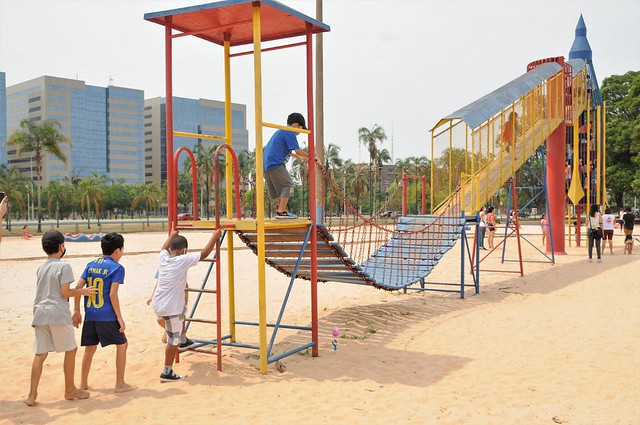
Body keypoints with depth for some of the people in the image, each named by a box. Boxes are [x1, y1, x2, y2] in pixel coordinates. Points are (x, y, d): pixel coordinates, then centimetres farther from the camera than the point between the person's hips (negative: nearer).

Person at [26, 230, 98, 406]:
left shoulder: (41, 268, 14)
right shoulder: (63, 266, -7)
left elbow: (43, 291, 17)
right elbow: (65, 292, -11)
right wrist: (83, 291, 2)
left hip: (40, 313, 6)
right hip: (58, 314, -6)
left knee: (40, 354, 7)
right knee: (71, 350, 8)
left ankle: (32, 394, 4)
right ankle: (70, 390, 16)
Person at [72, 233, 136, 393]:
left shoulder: (91, 265, 12)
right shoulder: (117, 267, -6)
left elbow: (78, 287, 7)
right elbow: (113, 294, -14)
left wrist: (76, 311, 12)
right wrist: (120, 318, -9)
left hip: (90, 315, 6)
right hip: (107, 316, -6)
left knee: (90, 348, 18)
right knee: (122, 344, 8)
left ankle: (83, 383, 26)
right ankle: (120, 384, 10)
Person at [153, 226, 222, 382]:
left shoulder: (163, 257, 3)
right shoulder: (183, 260, -15)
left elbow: (164, 247, 28)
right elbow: (204, 254, -10)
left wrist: (172, 235, 44)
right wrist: (215, 236, 1)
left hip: (157, 305, 7)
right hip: (170, 308, -7)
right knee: (173, 340, 5)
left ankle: (182, 337, 41)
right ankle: (167, 373, 11)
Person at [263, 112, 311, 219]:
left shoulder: (280, 132, 25)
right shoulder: (289, 133, -6)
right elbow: (297, 150, -11)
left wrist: (300, 157, 41)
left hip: (267, 164, 10)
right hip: (276, 164, -10)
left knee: (281, 187, 18)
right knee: (288, 185, -5)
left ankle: (281, 210, 23)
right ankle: (281, 212, -9)